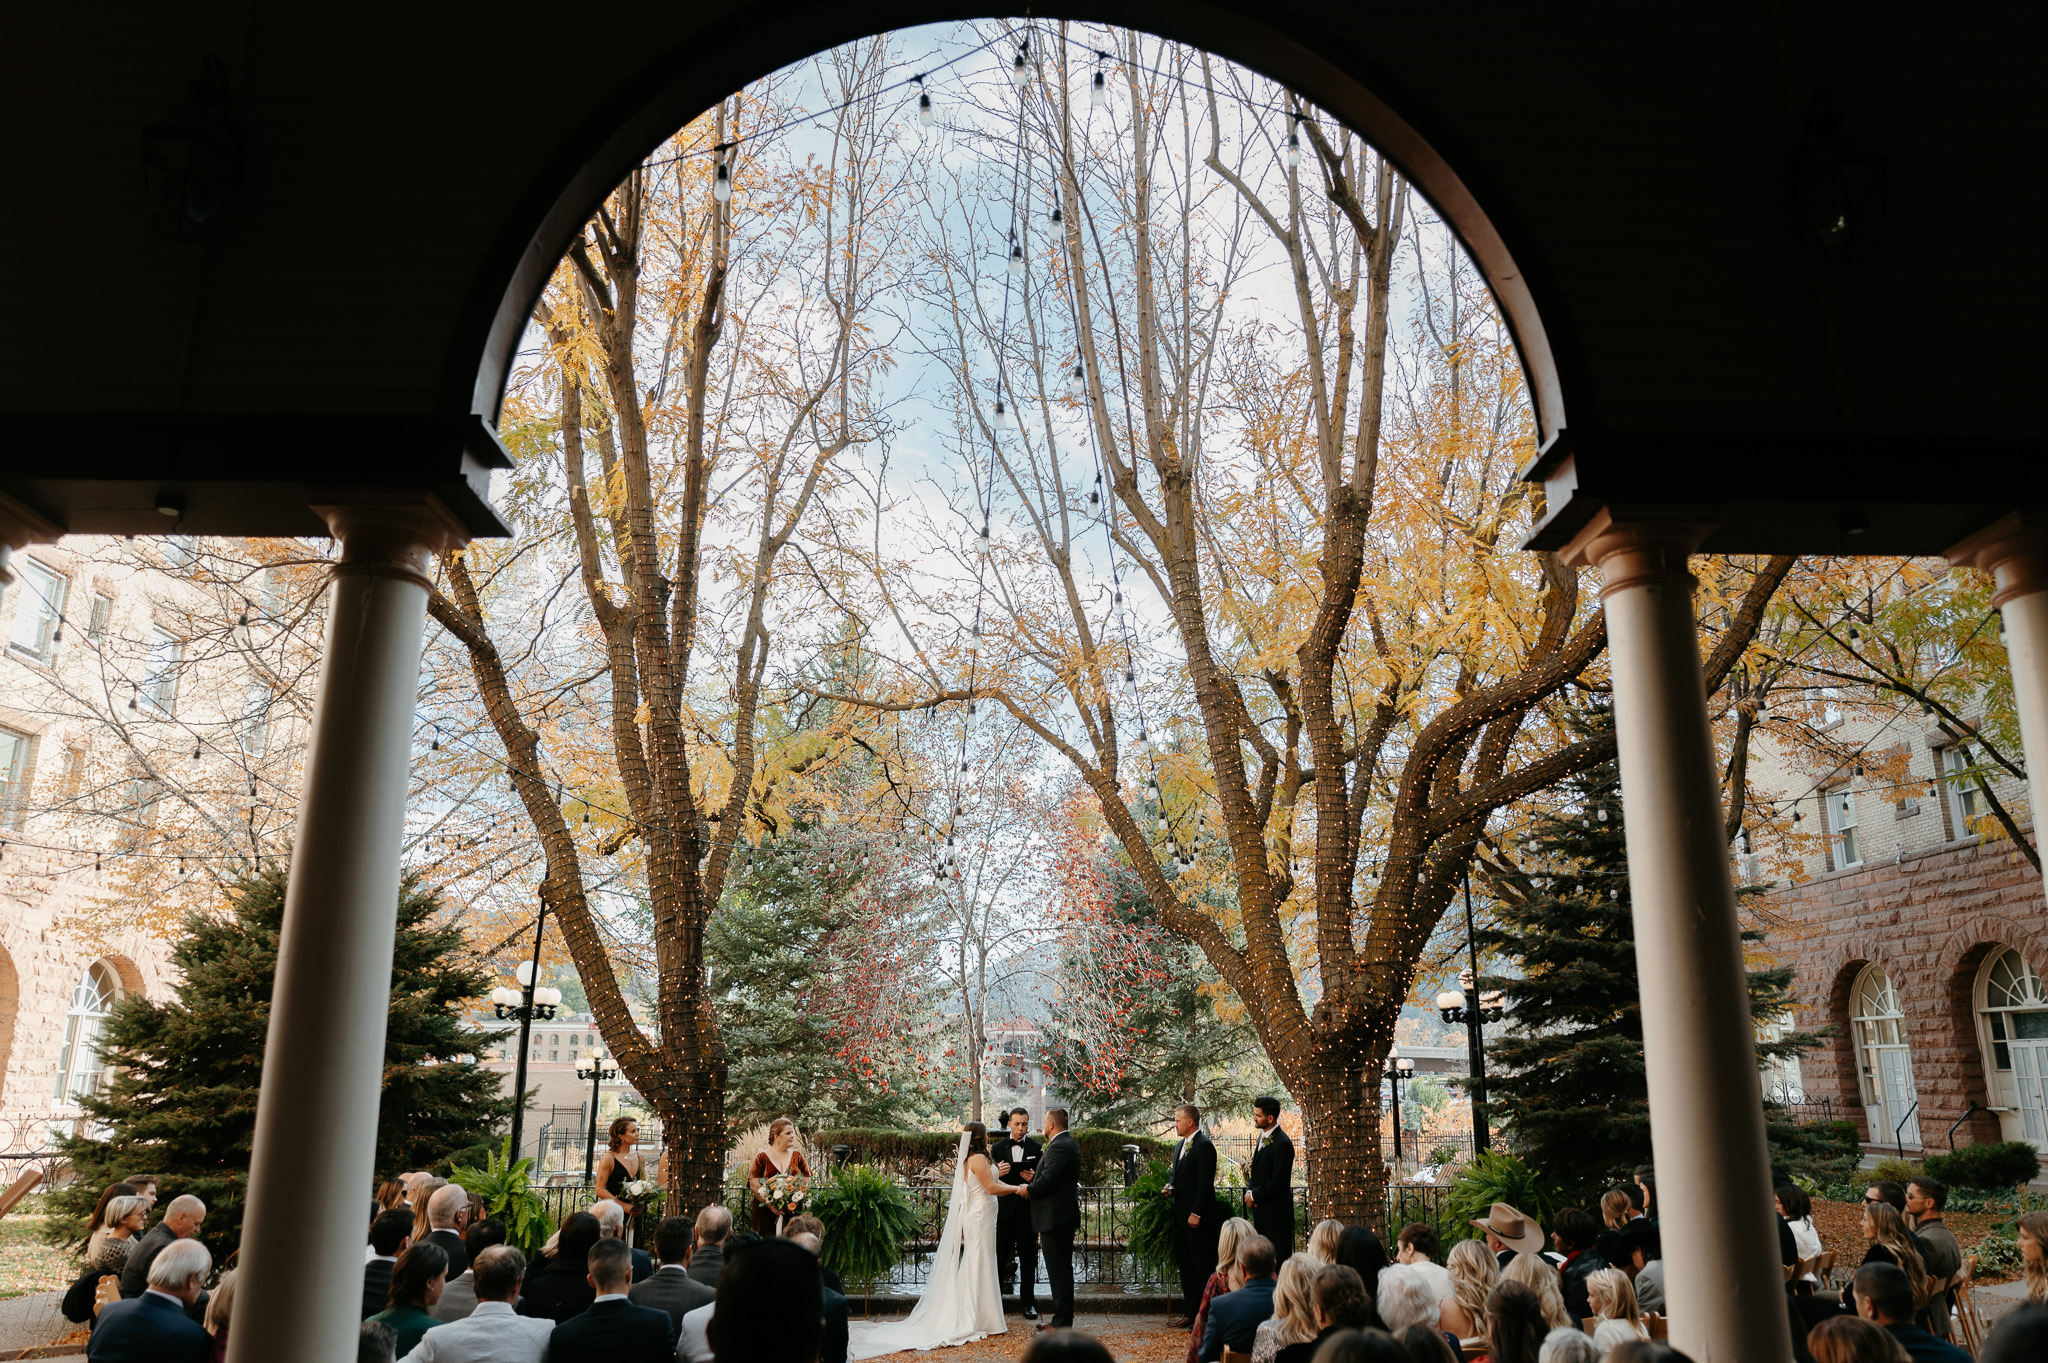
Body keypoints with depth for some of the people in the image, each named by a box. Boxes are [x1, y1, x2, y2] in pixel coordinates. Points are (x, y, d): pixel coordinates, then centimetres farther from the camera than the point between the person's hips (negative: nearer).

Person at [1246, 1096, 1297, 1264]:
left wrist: (1254, 1196, -11)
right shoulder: (1261, 1137, 12)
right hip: (1260, 1212, 9)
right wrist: (1249, 1192, 0)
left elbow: (1278, 1181, -19)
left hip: (1276, 1214, -9)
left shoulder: (1282, 1143, -18)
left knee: (1279, 1259, -5)